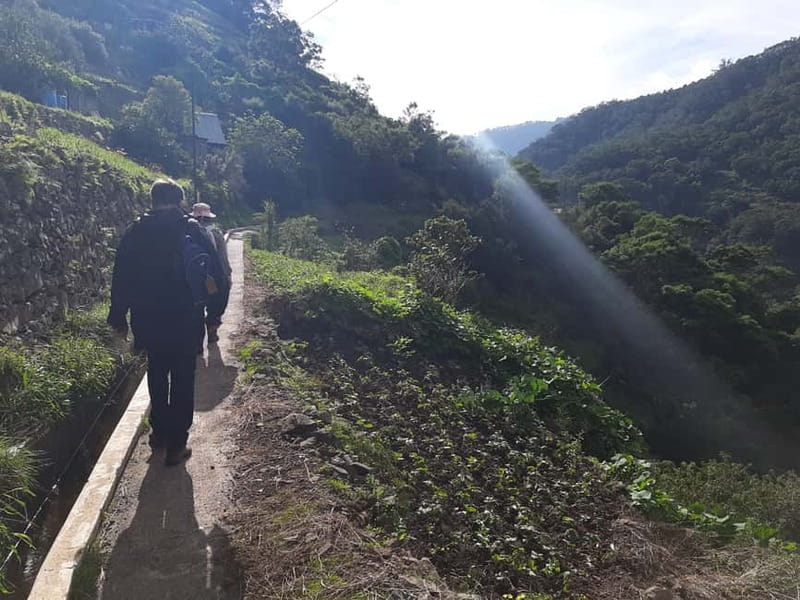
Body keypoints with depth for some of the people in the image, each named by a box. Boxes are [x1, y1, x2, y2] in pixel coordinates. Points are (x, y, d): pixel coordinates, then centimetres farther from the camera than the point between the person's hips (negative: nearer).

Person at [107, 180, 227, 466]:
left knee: (157, 375, 20)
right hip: (185, 319, -2)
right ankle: (176, 444, 10)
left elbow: (121, 277, 0)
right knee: (182, 380, 7)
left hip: (149, 319, 3)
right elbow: (215, 270, -7)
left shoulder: (136, 231, -1)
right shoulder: (191, 229, -7)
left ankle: (160, 432, 32)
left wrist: (119, 317, 8)